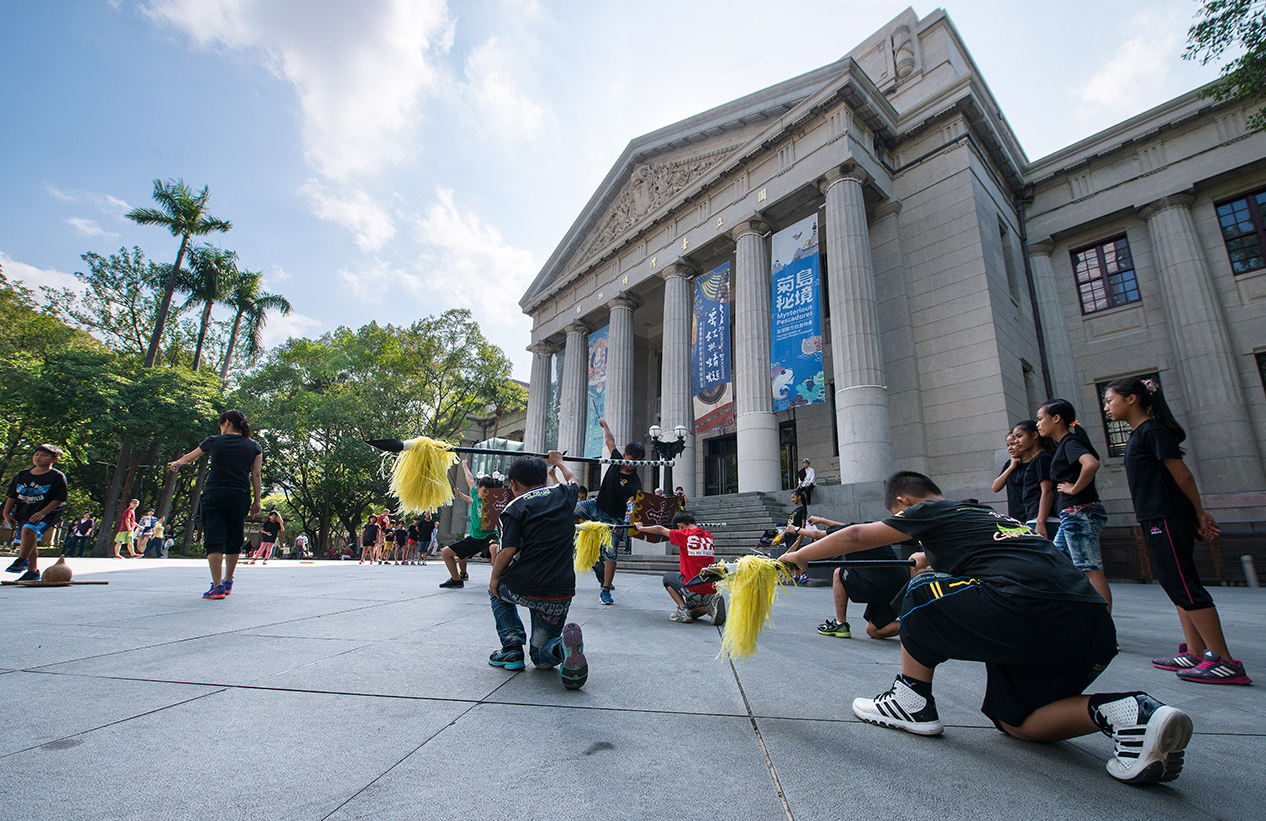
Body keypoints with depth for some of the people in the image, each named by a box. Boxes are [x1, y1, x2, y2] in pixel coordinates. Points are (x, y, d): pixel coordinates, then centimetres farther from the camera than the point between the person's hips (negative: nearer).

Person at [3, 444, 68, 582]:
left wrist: (42, 513, -19)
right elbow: (12, 496, 17)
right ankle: (32, 571, 14)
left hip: (45, 514, -6)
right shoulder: (23, 474, 11)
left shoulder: (57, 476, -6)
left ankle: (22, 560, -17)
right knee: (27, 542, 6)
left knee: (28, 530, -30)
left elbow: (58, 499, -10)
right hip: (23, 513, 6)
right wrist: (6, 513, 10)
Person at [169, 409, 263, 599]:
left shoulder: (214, 442, 7)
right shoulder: (254, 446, 8)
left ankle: (217, 586, -10)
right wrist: (257, 501, 6)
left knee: (214, 540, -2)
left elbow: (189, 457, 27)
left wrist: (176, 463, 48)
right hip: (240, 497, 2)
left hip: (214, 495, -2)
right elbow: (256, 475, 3)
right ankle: (227, 581, 27)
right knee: (234, 539, 14)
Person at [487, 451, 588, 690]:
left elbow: (508, 550, -10)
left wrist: (494, 578, 8)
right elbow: (572, 479, 33)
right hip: (561, 594, 3)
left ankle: (512, 647, 18)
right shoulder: (563, 495, 9)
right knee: (541, 658, 21)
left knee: (496, 589, 35)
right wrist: (558, 461, 52)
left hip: (524, 589, -3)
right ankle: (563, 644, -15)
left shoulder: (514, 507, -2)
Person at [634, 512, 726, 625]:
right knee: (692, 614, 31)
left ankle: (683, 610, 4)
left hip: (693, 590, -6)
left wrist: (640, 528, 21)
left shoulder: (684, 535, -6)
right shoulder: (709, 536, 8)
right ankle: (710, 605, 1)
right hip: (712, 589, 6)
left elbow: (659, 529, 6)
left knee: (668, 577, 24)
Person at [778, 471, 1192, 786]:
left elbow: (856, 537, 5)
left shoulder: (932, 511, 5)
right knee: (1014, 721, 22)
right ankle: (1127, 712, 2)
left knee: (922, 592, 10)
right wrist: (931, 557, 65)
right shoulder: (985, 513, 28)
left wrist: (800, 555, 17)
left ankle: (912, 701, 12)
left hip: (1028, 609, -9)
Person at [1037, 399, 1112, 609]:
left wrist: (1074, 488, -19)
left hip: (1079, 513, -10)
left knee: (1092, 572, -6)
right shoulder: (1063, 444, 17)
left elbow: (1091, 464, -31)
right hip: (1072, 515, 10)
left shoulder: (1070, 442, -11)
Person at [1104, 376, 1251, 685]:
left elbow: (1182, 475, -11)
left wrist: (1199, 514, -3)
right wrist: (1198, 516, 16)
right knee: (1175, 583, 11)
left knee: (1183, 585, -9)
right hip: (1157, 519, 10)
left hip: (1168, 518, -10)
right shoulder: (1139, 434, 17)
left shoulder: (1152, 430, -12)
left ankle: (1224, 661, -5)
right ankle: (1196, 653, 17)